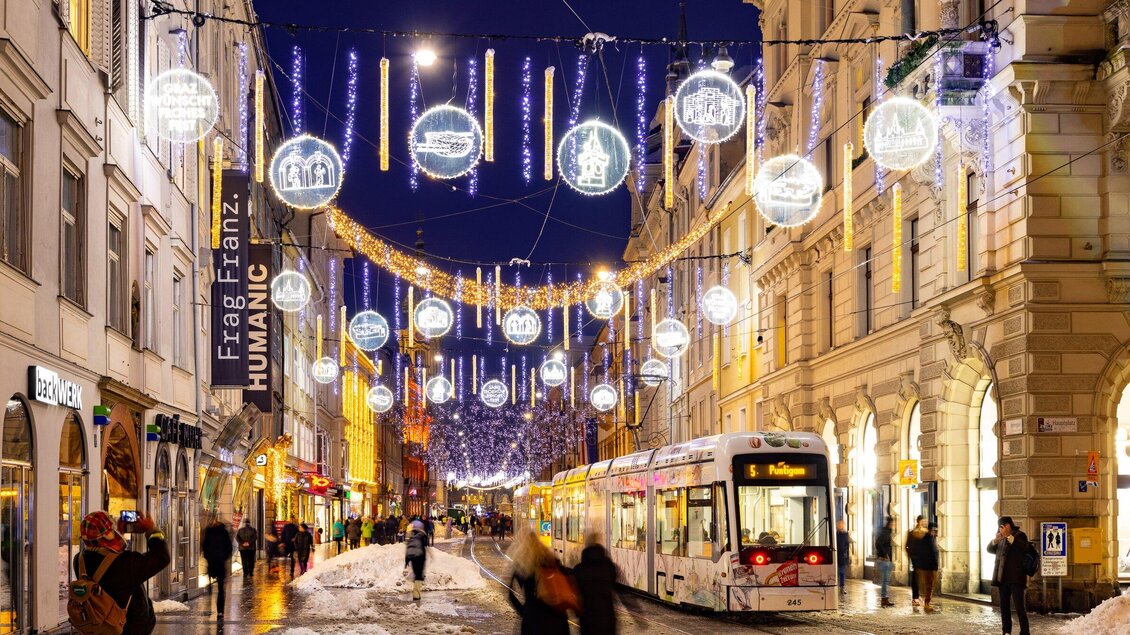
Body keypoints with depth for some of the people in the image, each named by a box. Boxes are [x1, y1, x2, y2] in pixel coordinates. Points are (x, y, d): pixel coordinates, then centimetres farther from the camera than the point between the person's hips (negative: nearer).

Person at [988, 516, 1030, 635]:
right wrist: (995, 540, -9)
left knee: (1019, 606, -11)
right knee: (1004, 606, 6)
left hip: (1015, 577, -6)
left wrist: (1009, 536, -26)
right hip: (1002, 577, 6)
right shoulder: (1000, 538, 19)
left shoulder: (1019, 535, 0)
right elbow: (990, 549, 11)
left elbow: (1023, 547, -18)